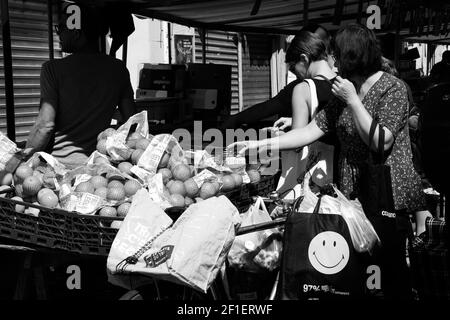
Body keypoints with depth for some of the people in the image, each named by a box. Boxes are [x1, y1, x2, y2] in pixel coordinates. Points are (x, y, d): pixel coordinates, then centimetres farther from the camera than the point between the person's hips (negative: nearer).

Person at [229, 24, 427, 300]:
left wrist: (353, 101, -14)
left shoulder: (393, 88, -7)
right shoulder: (343, 91, 12)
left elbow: (381, 142, -16)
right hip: (353, 193, 6)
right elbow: (311, 131, 6)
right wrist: (260, 144, -2)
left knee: (391, 265, -3)